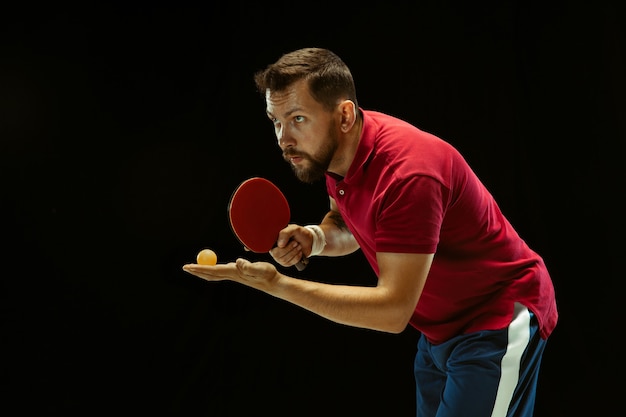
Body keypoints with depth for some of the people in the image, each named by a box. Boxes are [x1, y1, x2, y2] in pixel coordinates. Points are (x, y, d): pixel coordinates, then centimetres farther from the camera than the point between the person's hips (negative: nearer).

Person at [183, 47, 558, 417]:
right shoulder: (334, 151, -4)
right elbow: (347, 224, 15)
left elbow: (393, 311, -33)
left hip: (498, 323, -8)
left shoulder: (409, 173, -32)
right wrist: (318, 238, -10)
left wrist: (275, 283, -34)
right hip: (440, 329, 9)